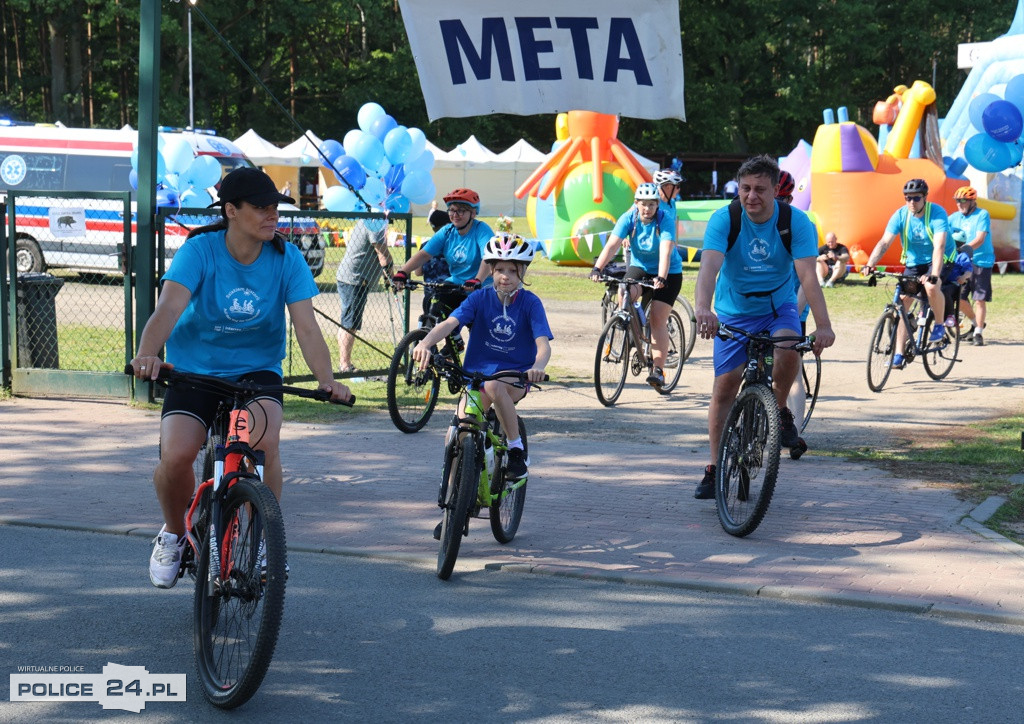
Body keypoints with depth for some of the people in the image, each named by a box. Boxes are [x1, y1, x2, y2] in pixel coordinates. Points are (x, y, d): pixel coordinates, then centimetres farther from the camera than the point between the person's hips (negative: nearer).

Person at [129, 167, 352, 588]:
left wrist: (326, 379, -33)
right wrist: (146, 354, -49)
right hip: (194, 368, -1)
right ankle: (173, 533, 11)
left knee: (264, 441, -30)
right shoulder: (200, 250, -15)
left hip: (256, 369, 1)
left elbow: (306, 327, -16)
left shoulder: (286, 258, -9)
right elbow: (169, 307, -29)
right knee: (176, 456, -23)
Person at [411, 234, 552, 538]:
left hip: (515, 377, -2)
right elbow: (450, 323, -18)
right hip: (476, 375, 2)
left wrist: (538, 366, -42)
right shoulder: (480, 298, -3)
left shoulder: (530, 303, -7)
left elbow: (543, 342, -18)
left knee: (494, 386, -38)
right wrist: (426, 342, -39)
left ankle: (517, 450, -17)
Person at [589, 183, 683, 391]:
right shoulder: (628, 218, -14)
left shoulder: (664, 221, -22)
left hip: (668, 273, -3)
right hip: (639, 266, 3)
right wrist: (597, 268, -41)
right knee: (625, 294, -28)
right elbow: (612, 244, -26)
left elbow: (666, 251, -35)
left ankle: (658, 370, -6)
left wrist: (661, 278, -50)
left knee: (658, 320, -12)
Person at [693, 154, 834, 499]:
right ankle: (715, 468, 8)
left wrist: (823, 324, -43)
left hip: (778, 306, 0)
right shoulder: (724, 219, -19)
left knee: (788, 350, -32)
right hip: (734, 311, 1)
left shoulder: (796, 222, -18)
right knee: (724, 386, -4)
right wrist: (702, 308, -54)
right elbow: (709, 266, -34)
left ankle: (780, 410, -2)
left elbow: (807, 274, -29)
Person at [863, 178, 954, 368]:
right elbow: (884, 242, -21)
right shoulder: (900, 215, -13)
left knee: (931, 287, -34)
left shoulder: (937, 214, -24)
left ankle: (939, 325, -7)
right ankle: (899, 354, -3)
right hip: (914, 263, 4)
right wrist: (869, 265, -38)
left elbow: (939, 246, -35)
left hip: (941, 260, -4)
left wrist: (934, 275, -49)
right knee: (902, 301, -7)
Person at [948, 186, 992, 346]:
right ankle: (975, 323, 25)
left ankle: (978, 333, 5)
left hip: (981, 262, -5)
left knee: (980, 299, -5)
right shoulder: (955, 217, 7)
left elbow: (980, 240, -19)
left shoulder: (982, 215, -9)